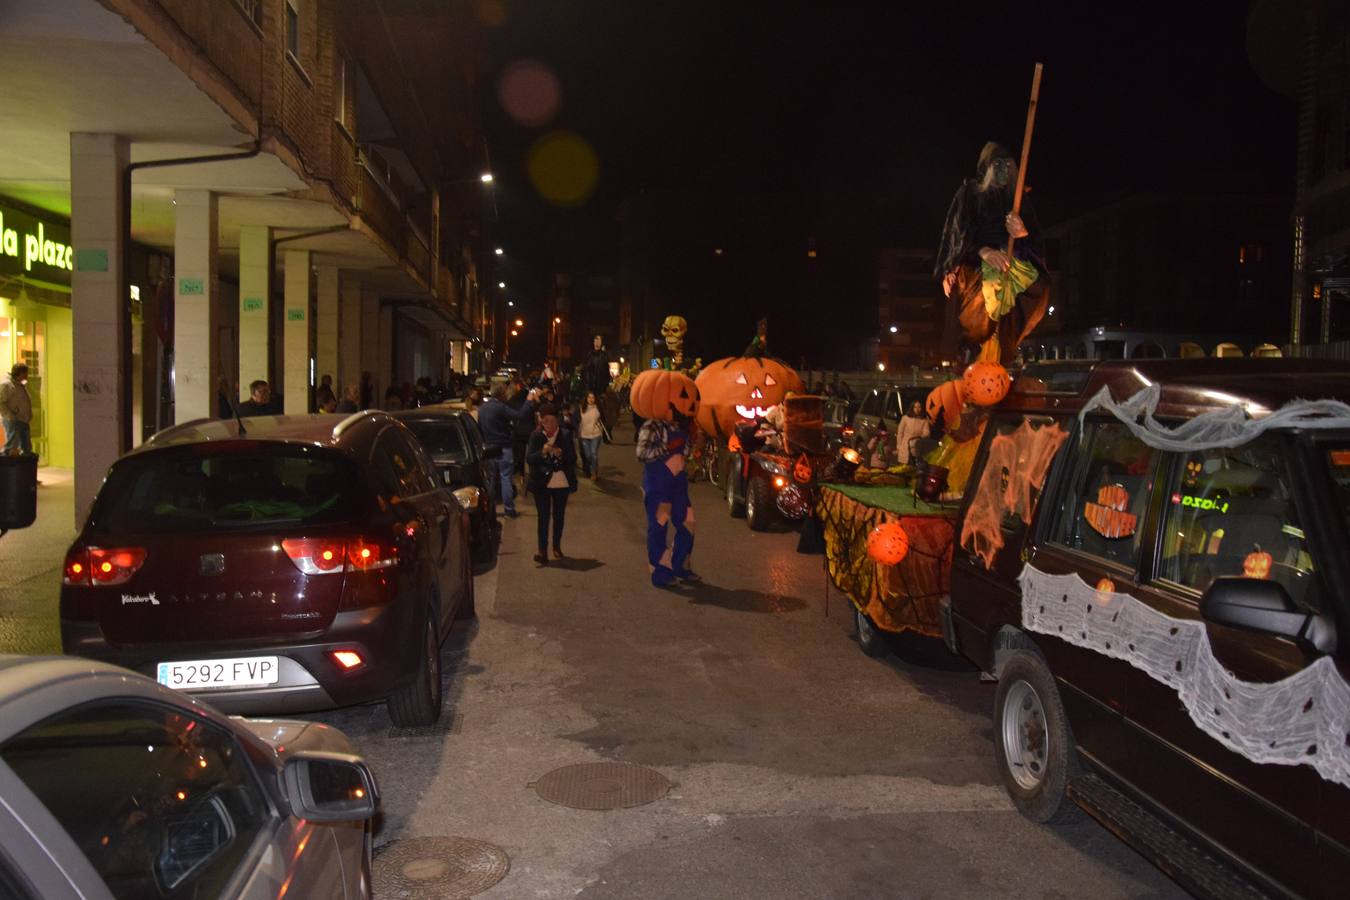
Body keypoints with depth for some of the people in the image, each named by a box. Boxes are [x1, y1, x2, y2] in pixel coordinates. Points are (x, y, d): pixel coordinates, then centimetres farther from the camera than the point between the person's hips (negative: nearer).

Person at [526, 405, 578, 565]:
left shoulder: (566, 435, -2)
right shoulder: (536, 436, -2)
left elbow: (573, 458, -3)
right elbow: (529, 458, -7)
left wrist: (561, 454, -22)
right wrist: (542, 452, -24)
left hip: (562, 483, 1)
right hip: (542, 483, -1)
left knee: (559, 516, 12)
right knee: (544, 517, -7)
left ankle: (557, 547, 28)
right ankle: (542, 551, -9)